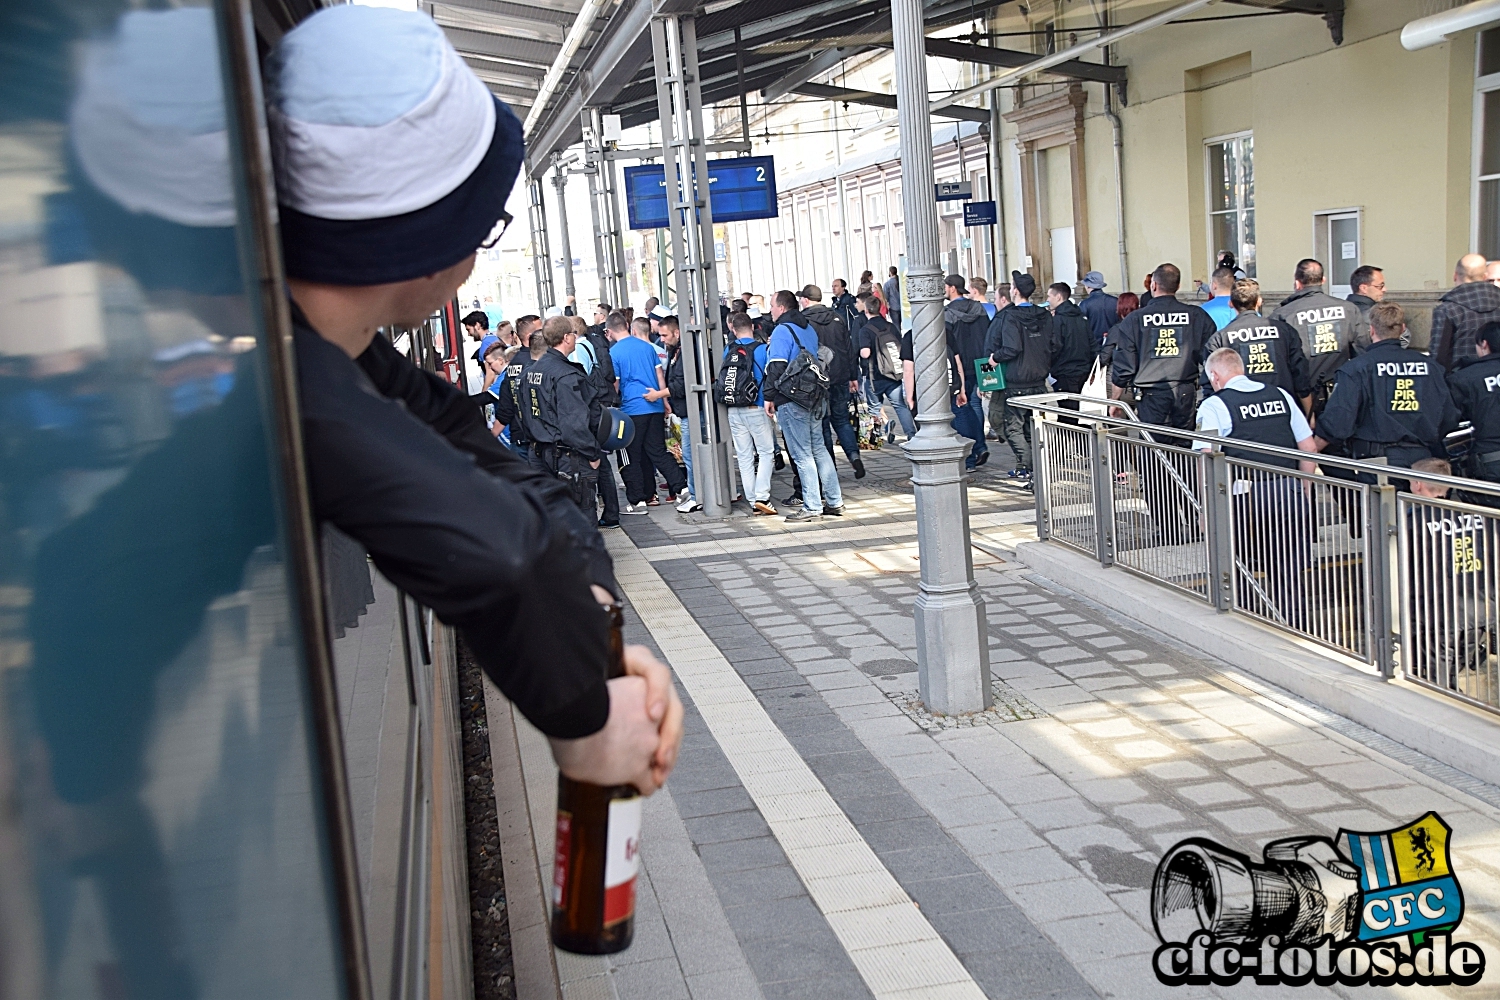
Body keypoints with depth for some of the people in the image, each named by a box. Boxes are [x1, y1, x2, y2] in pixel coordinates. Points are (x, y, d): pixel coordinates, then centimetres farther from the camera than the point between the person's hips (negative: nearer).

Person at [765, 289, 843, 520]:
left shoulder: (782, 331, -12)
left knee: (802, 455, -3)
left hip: (792, 401, -8)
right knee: (818, 449, 15)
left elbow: (776, 368, -19)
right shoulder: (809, 328, 14)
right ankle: (834, 501, 17)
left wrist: (769, 397, -12)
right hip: (815, 398, 8)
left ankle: (812, 507, 0)